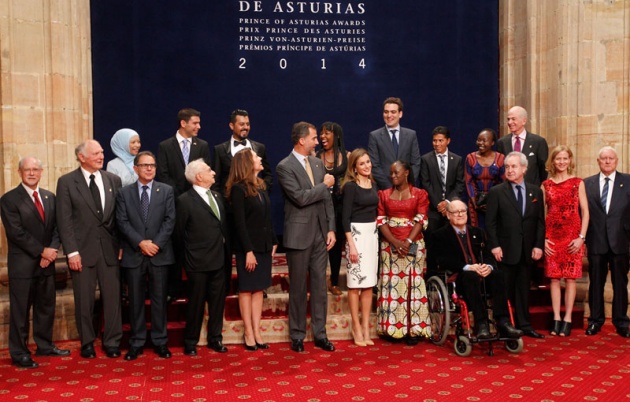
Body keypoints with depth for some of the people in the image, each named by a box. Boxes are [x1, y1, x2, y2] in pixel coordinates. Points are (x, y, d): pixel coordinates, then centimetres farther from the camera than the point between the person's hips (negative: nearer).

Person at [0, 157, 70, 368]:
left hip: (46, 263, 6)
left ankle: (45, 345, 27)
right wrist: (42, 251, -15)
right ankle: (19, 353, 13)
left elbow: (56, 228, 8)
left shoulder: (50, 197, 11)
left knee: (47, 306, 13)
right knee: (20, 310, 2)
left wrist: (51, 250, -8)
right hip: (22, 264, -5)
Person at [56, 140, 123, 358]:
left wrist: (122, 245, 2)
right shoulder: (66, 182, -2)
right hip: (83, 249, -2)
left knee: (112, 297, 5)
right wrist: (72, 251, -10)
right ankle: (87, 343, 24)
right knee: (84, 300, 8)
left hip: (109, 248, 2)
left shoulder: (113, 180, 7)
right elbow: (64, 220, -5)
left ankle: (112, 342, 18)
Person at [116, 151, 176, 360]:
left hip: (160, 253, 0)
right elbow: (122, 222, -2)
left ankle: (160, 341, 14)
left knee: (159, 299, 5)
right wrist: (140, 243, -14)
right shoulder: (124, 193, 7)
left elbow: (170, 220, -1)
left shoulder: (166, 190, 6)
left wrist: (156, 243, -13)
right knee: (136, 300, 6)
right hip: (134, 254, 0)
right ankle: (136, 343, 15)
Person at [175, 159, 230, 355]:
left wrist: (225, 249, 9)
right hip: (198, 262, -6)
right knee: (196, 303, 5)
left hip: (219, 259, 6)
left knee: (218, 301, 12)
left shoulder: (217, 196, 11)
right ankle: (190, 342, 20)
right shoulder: (185, 201, -9)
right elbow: (178, 233, -3)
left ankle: (215, 338, 26)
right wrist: (186, 255, 4)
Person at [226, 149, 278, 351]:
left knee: (259, 289, 9)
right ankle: (248, 333, 11)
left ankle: (257, 332, 15)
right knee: (246, 290, 4)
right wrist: (248, 251, -18)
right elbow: (239, 223, -15)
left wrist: (273, 242, 9)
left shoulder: (261, 186, 11)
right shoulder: (239, 189, -11)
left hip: (264, 246, 7)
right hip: (248, 247, -7)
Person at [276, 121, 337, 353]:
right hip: (299, 235, -5)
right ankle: (297, 336, 18)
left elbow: (327, 199, 11)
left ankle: (320, 334, 18)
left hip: (320, 234, 5)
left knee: (320, 285, 8)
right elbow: (300, 197, -20)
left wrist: (331, 229, 5)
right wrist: (325, 185, -9)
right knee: (298, 288, 6)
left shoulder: (318, 163, 10)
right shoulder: (285, 167, -9)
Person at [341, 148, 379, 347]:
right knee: (355, 283, -1)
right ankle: (356, 327, 8)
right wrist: (351, 245, -16)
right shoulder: (350, 186, -8)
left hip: (372, 233, 6)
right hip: (356, 233, -6)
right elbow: (345, 217, -11)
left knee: (369, 283, 8)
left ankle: (366, 327, 15)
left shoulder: (373, 184, 11)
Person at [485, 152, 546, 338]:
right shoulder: (496, 192, -2)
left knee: (523, 289, 9)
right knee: (505, 290, 2)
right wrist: (494, 246, -11)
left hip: (527, 250, 3)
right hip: (505, 250, -3)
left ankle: (524, 325, 17)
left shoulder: (536, 191, 8)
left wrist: (538, 245, -1)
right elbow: (490, 223, -4)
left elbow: (540, 222, 8)